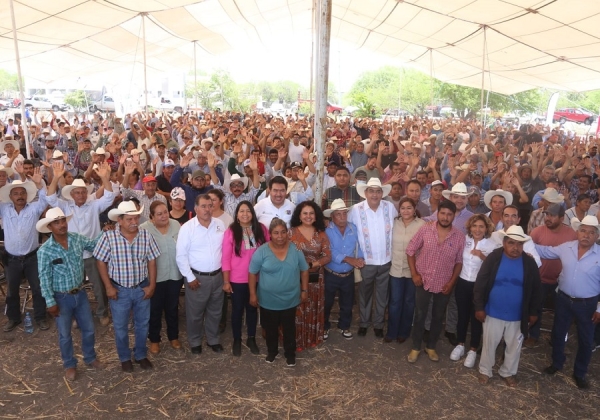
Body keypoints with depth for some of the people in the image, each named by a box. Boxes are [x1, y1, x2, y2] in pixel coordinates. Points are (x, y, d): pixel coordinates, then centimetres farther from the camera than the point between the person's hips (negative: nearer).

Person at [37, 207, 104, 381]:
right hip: (61, 298, -3)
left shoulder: (78, 239, -7)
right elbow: (44, 279, -13)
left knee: (88, 329, 16)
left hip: (80, 293, 4)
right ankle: (69, 364, 36)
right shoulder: (45, 251, -17)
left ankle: (90, 357, 39)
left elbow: (95, 245, 8)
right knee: (65, 334, 14)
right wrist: (51, 302, -13)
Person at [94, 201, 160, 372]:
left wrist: (152, 285, -4)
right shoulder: (108, 237, -16)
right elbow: (101, 262, -8)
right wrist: (108, 287, -9)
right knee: (120, 326, 15)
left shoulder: (146, 236, -9)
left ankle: (141, 355, 38)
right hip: (119, 289, -2)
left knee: (142, 324, 17)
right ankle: (125, 358, 36)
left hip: (142, 288, 2)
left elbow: (151, 261, -2)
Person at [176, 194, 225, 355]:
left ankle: (213, 339, 37)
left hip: (217, 276, 4)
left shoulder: (220, 224, 0)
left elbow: (226, 248, 7)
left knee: (215, 311, 18)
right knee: (195, 313, 12)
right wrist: (190, 277, -11)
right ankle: (195, 342, 33)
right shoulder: (187, 227, -13)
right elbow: (181, 256, -11)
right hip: (197, 277, -3)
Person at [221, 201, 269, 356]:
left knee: (252, 309, 17)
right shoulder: (231, 232, -10)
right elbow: (225, 258, -8)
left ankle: (251, 339, 35)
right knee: (237, 310, 13)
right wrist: (226, 281, -9)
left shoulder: (261, 229, -4)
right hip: (237, 280, -2)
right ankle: (237, 340, 31)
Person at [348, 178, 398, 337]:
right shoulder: (356, 209, -13)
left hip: (386, 261, 2)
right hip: (366, 261, -2)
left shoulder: (390, 207, -6)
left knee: (382, 295, 16)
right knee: (365, 294, 16)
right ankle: (364, 323, 36)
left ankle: (378, 324, 35)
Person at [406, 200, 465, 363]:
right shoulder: (425, 229, -11)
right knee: (420, 315, 9)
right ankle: (416, 347, 27)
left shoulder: (459, 236, -8)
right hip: (423, 281, -1)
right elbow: (410, 250, -4)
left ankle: (431, 346, 35)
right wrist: (414, 273, -8)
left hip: (444, 285, 1)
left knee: (438, 317, 16)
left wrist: (452, 282, -5)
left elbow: (459, 261, 1)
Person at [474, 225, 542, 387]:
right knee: (489, 344, 15)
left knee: (514, 347, 18)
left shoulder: (529, 263, -9)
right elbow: (480, 283, -10)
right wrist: (479, 307, -10)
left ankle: (508, 372, 40)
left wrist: (533, 312, 4)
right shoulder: (493, 258, -14)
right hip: (493, 313, -2)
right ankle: (485, 371, 34)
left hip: (517, 316, 2)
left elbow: (536, 289, 2)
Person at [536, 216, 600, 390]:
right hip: (564, 299, 3)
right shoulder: (566, 248, -7)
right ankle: (557, 363, 41)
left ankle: (580, 373, 34)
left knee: (586, 340, 13)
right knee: (558, 333, 17)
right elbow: (546, 251, 8)